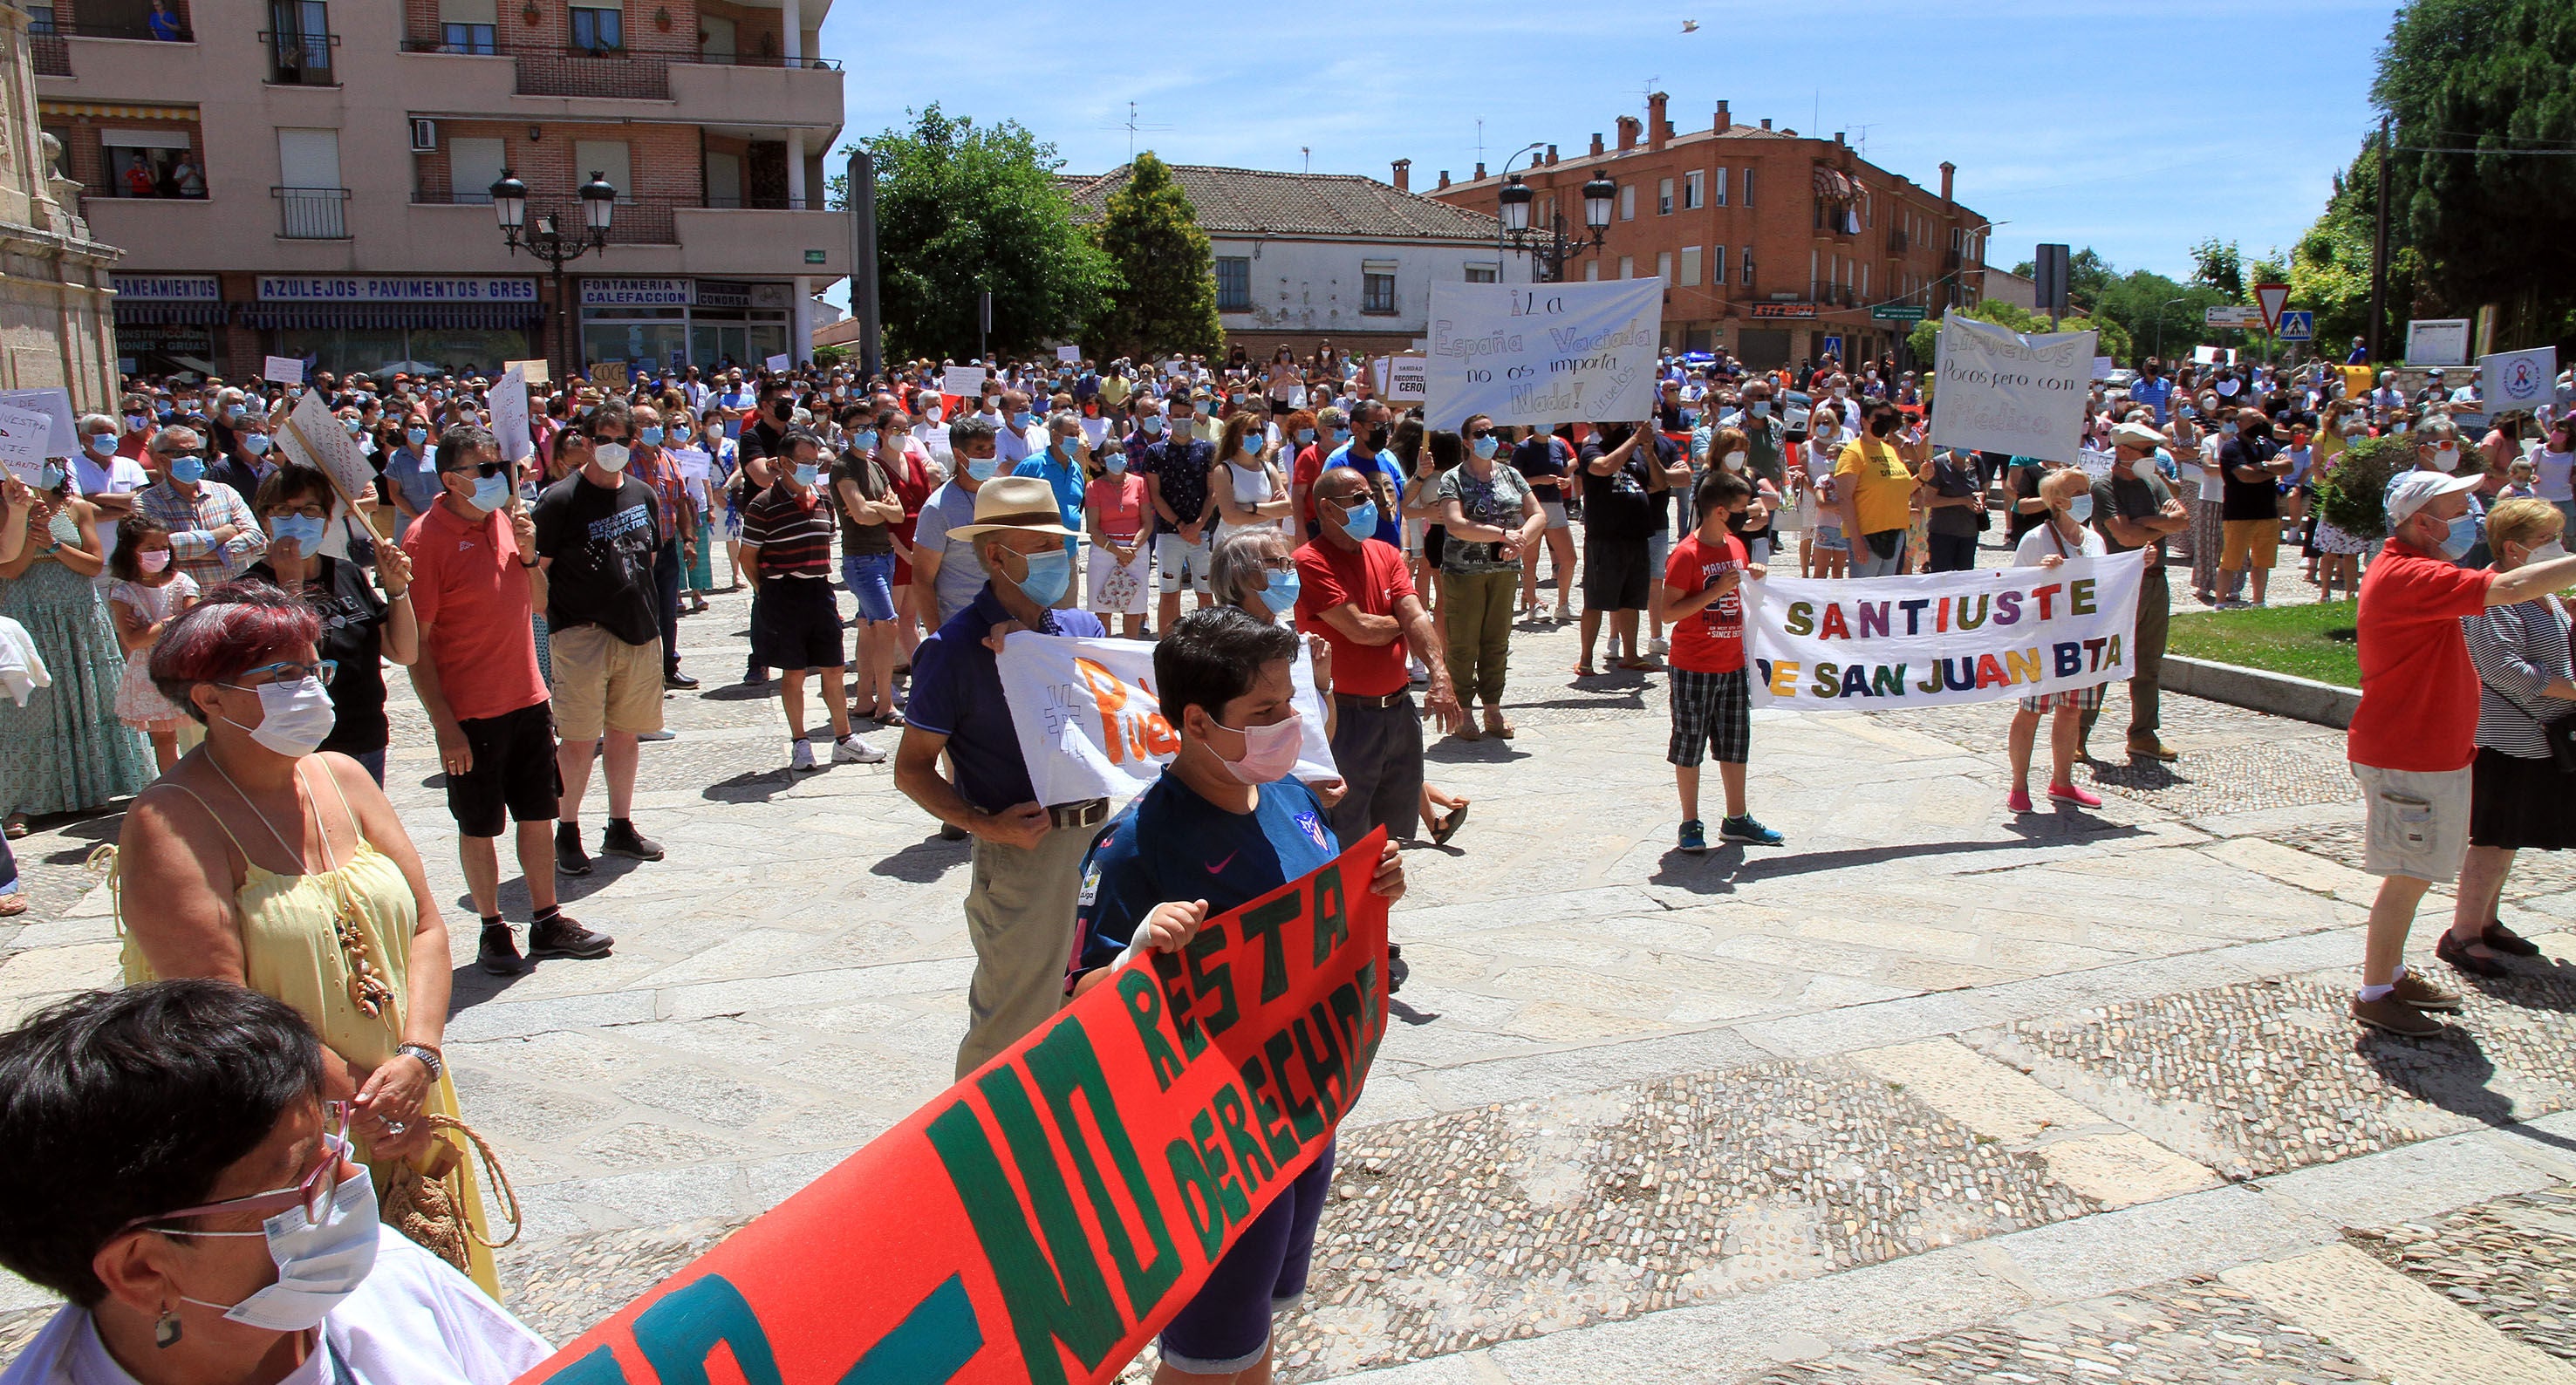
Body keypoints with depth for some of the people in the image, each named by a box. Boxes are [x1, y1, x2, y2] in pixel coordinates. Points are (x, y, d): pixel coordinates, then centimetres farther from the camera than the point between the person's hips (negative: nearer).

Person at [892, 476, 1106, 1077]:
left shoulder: (1081, 629, 8)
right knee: (1016, 1019, 2)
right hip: (1023, 846, -6)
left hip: (1098, 831, 6)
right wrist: (984, 825, -19)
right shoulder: (956, 648, -9)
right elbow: (912, 768, -7)